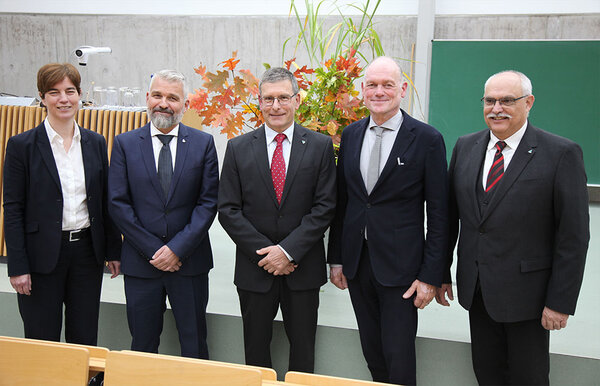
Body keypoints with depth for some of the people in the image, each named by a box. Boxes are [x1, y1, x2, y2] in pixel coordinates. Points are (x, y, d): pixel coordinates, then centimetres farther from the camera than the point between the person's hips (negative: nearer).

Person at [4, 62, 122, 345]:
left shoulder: (96, 143, 6)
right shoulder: (22, 145, -5)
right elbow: (13, 210, -6)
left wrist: (113, 250, 9)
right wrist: (17, 266, -10)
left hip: (87, 250, 3)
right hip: (43, 255, -3)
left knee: (85, 341, 12)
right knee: (42, 341, 8)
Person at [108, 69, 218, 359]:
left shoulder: (203, 143, 1)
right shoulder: (125, 143, 2)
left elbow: (209, 202, -4)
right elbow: (118, 204, -3)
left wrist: (178, 248, -12)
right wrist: (153, 250, -10)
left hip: (190, 261, 0)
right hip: (141, 263, 1)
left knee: (194, 345, 10)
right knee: (142, 346, 13)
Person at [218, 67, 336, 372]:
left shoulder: (320, 146, -1)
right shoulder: (238, 148, 1)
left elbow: (325, 206, -7)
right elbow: (228, 210, -3)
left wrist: (288, 250, -15)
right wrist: (264, 253, -11)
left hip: (303, 268, 0)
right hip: (254, 268, 1)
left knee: (303, 350, 13)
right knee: (256, 349, 14)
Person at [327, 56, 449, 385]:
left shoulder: (427, 139, -8)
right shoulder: (350, 135, 6)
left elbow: (438, 214, -7)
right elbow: (341, 201, 11)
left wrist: (430, 276, -10)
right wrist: (336, 258, 9)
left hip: (400, 266, -4)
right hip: (356, 262, 5)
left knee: (399, 358, 3)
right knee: (372, 353, 16)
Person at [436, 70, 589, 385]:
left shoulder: (561, 154, -11)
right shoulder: (465, 147, 4)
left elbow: (574, 236, -11)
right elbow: (450, 215, 8)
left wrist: (560, 302, -12)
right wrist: (441, 272, 8)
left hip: (527, 295, -4)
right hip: (476, 290, 4)